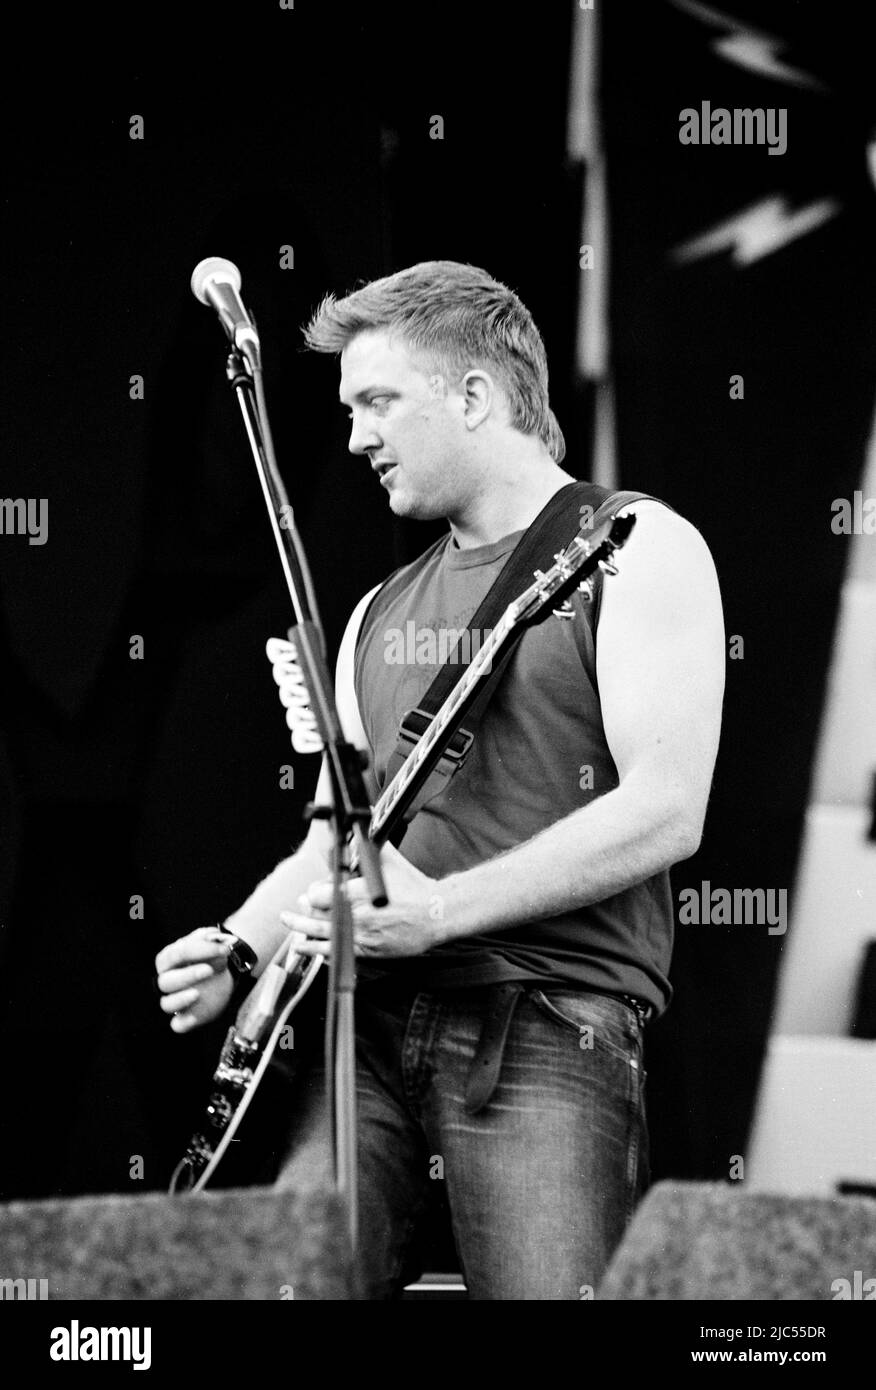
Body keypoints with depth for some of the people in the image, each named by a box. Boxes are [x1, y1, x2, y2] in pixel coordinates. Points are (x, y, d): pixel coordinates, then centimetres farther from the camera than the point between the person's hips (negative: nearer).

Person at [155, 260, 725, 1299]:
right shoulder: (382, 613, 23)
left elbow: (665, 811, -11)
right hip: (373, 1028, 6)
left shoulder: (635, 550, 1)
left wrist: (438, 911, -16)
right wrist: (237, 952, 3)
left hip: (548, 1027, -6)